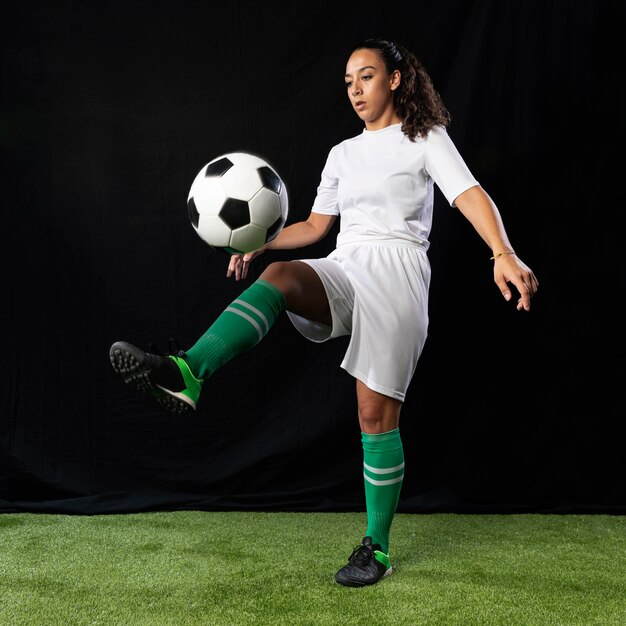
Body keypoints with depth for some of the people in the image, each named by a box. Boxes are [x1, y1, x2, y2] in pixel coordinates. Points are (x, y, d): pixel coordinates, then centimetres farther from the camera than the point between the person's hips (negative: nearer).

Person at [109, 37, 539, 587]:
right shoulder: (343, 154, 21)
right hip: (343, 270, 4)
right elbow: (316, 226, 23)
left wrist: (504, 255, -28)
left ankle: (377, 547, 7)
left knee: (377, 415, -6)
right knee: (278, 274, -30)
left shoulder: (426, 139, 5)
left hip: (396, 271, -4)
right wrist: (260, 246, 7)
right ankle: (184, 374, -51)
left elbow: (470, 195, -10)